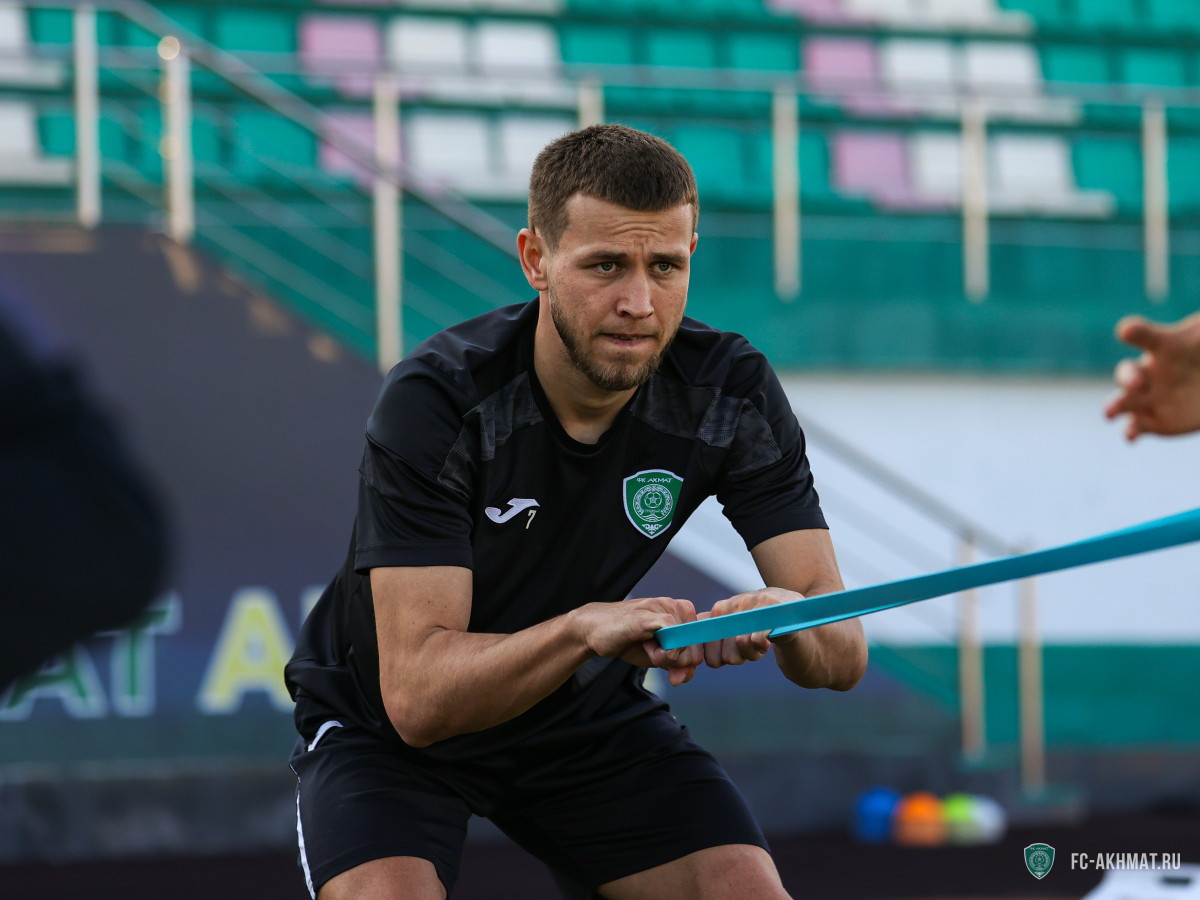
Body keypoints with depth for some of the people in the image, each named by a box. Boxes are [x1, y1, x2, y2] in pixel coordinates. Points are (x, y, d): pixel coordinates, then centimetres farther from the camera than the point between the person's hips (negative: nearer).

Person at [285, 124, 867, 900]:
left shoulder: (732, 394, -17)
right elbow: (415, 694, -34)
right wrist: (586, 629, -51)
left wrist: (784, 618, -44)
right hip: (390, 730, -4)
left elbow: (842, 654, -20)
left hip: (593, 717, 4)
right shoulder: (435, 401, -28)